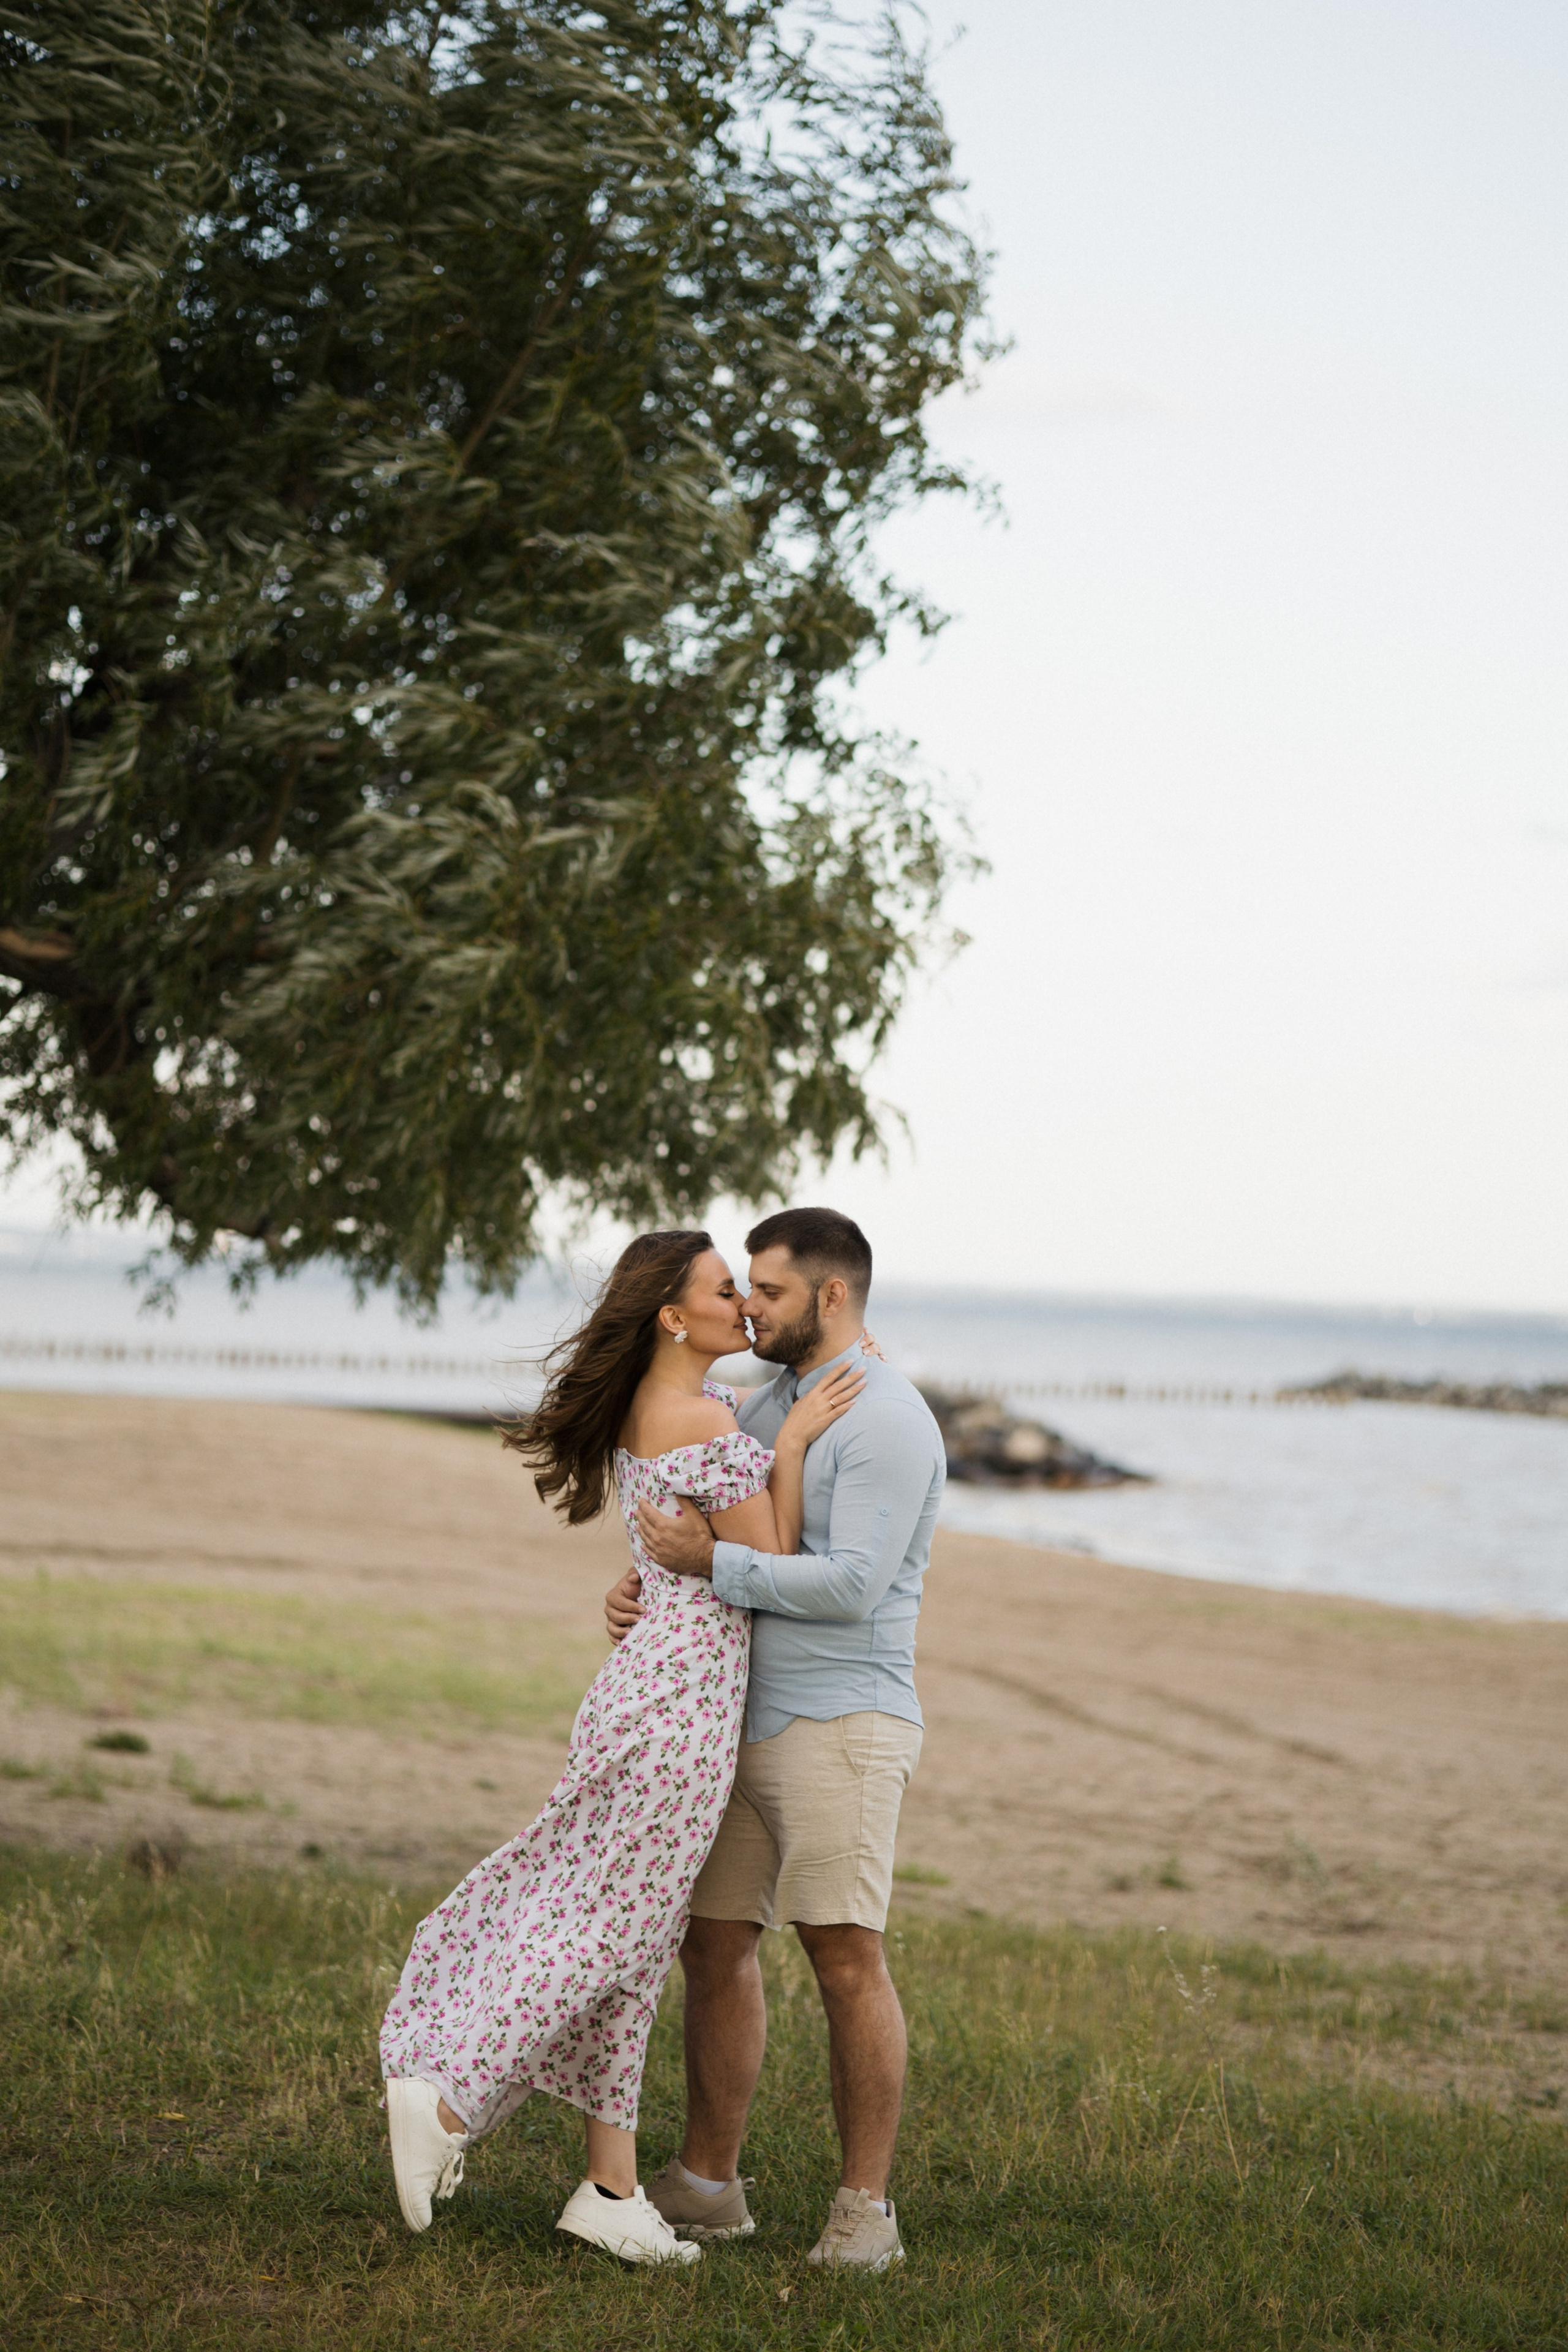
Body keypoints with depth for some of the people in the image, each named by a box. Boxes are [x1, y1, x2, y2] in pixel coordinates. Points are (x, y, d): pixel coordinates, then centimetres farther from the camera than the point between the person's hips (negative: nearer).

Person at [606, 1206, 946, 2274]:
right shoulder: (769, 1407, 17)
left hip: (840, 1722, -9)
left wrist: (714, 1563, -18)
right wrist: (640, 1590, -1)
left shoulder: (888, 1421, -12)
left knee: (847, 1957, -9)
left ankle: (865, 2208, -2)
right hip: (740, 1717, 9)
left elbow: (851, 1585, -21)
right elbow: (700, 1534, 20)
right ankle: (708, 2184, 18)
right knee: (716, 1944, 9)